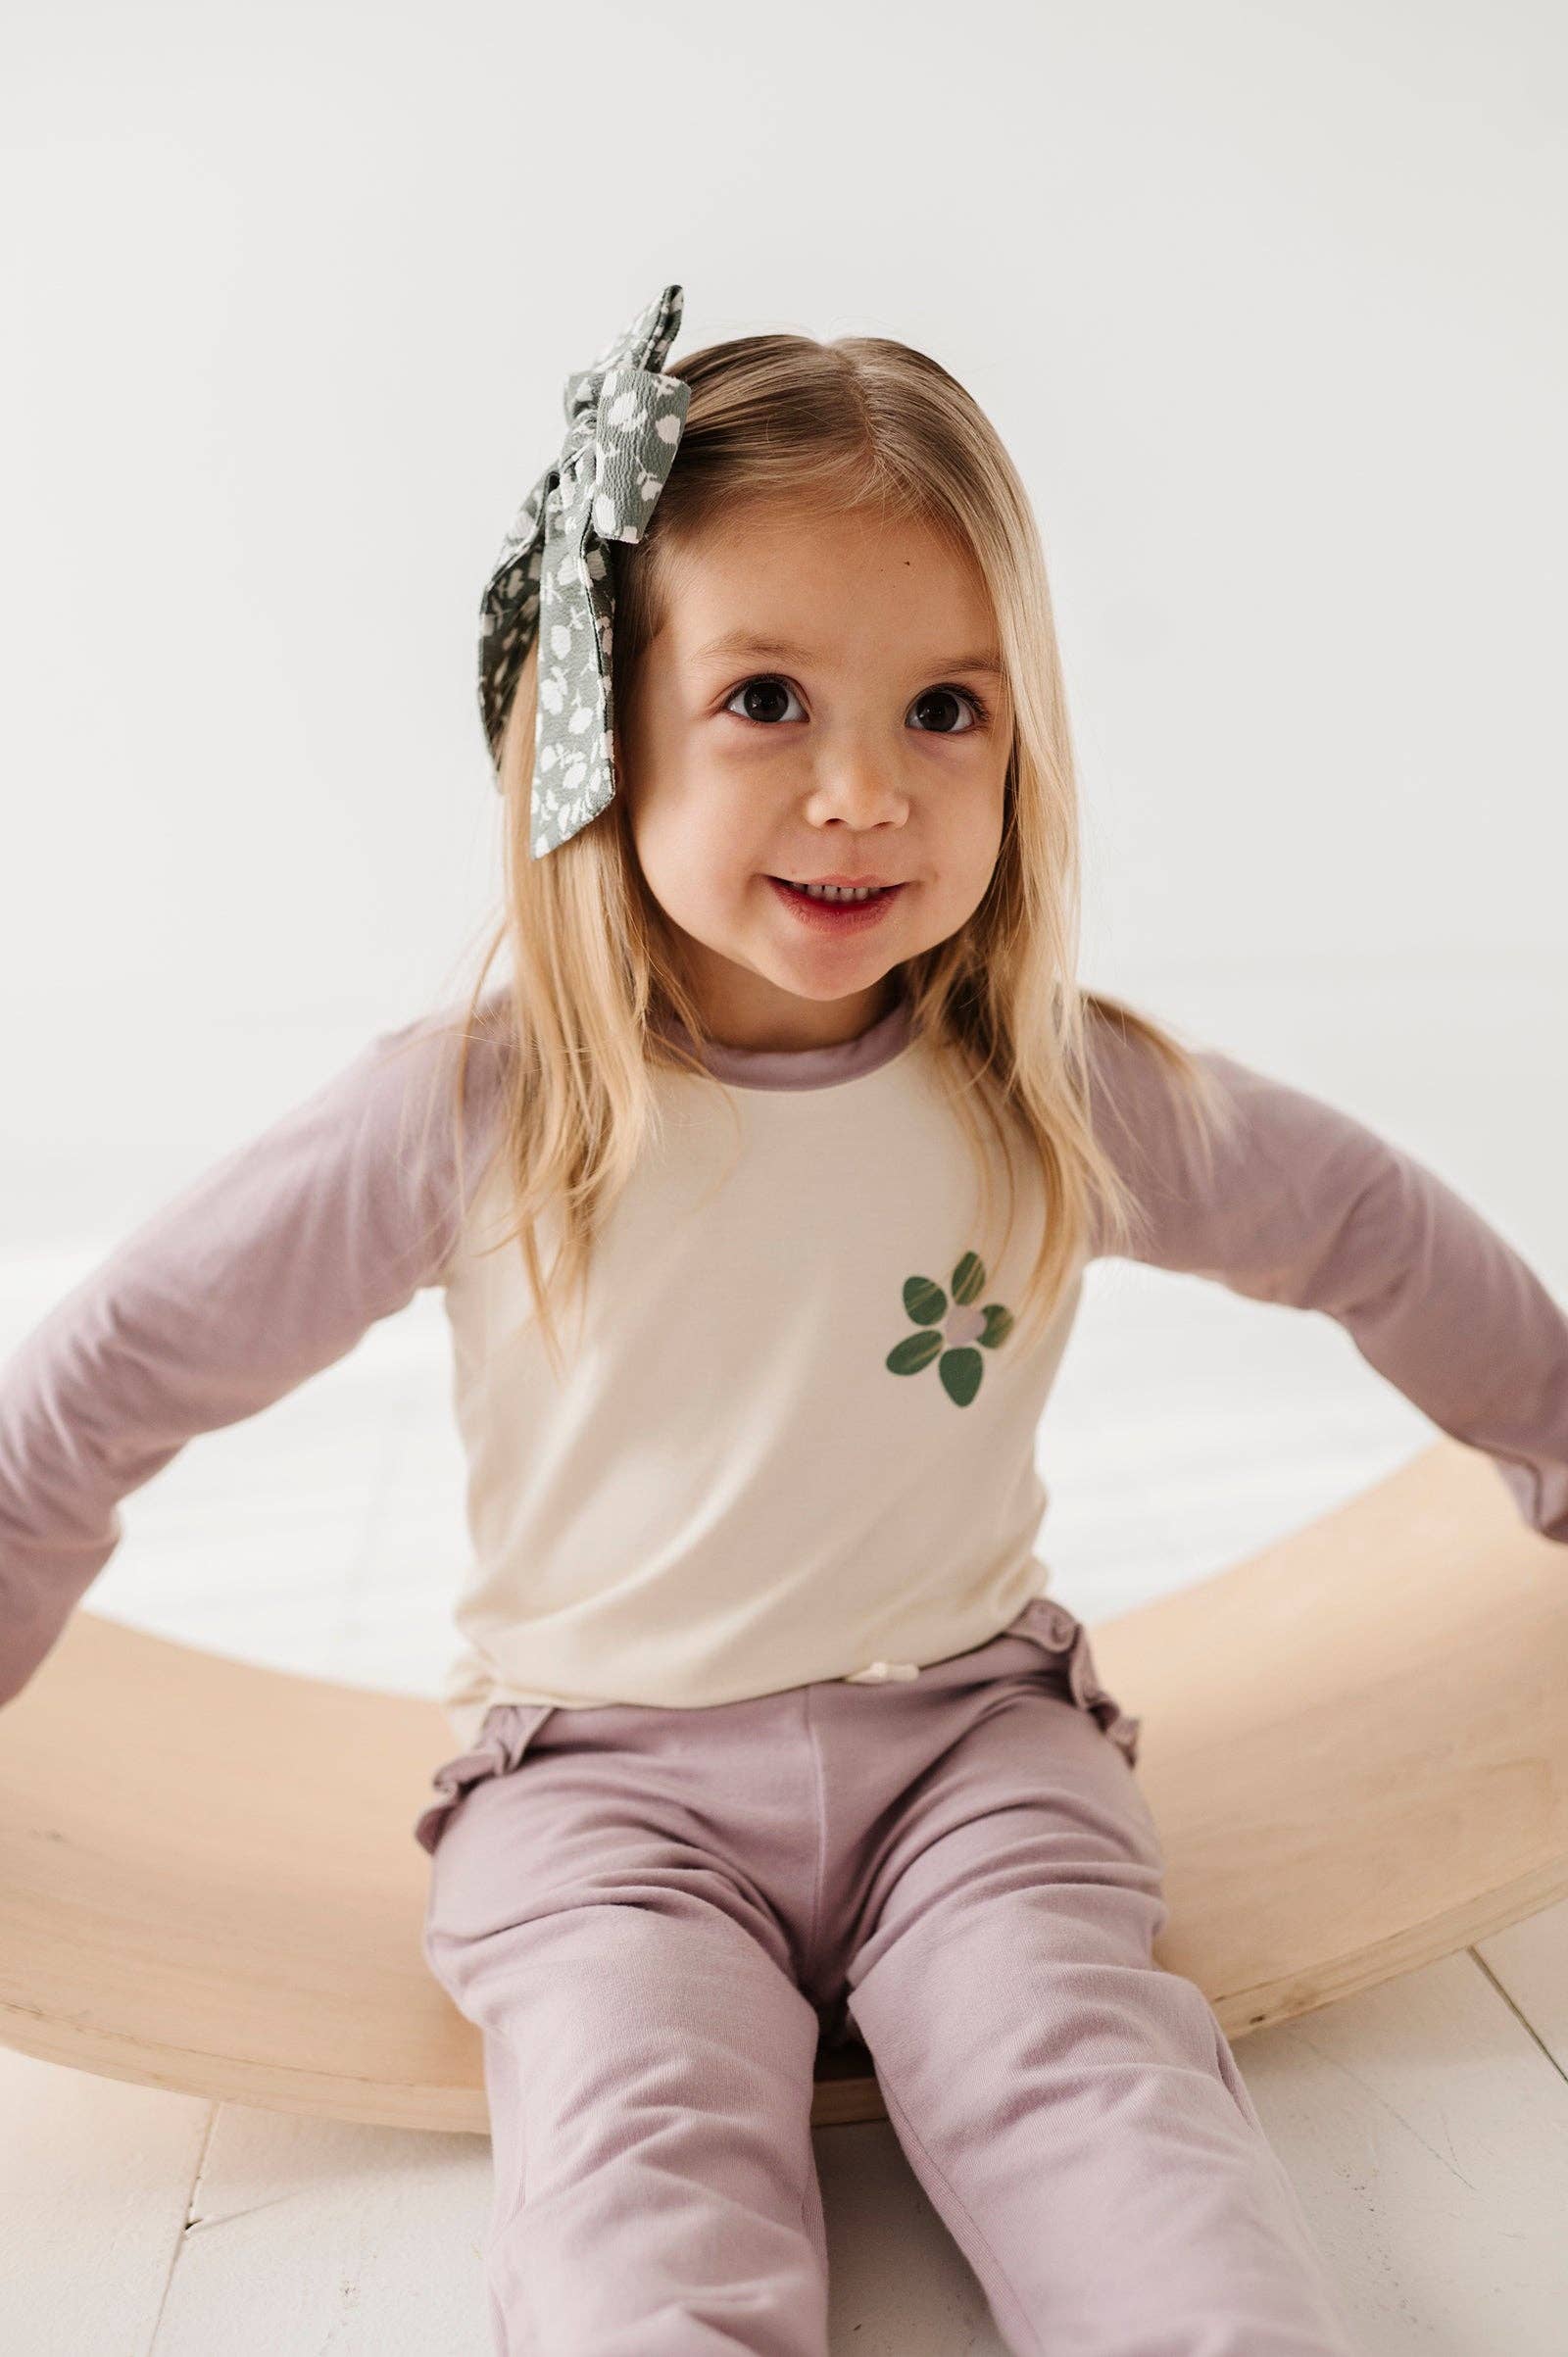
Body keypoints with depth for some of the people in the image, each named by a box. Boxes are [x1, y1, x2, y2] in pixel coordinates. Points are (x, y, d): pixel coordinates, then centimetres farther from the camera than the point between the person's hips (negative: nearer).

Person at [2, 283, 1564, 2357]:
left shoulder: (1068, 1099, -7)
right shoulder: (478, 1115, -13)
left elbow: (1377, 1238, 11)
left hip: (972, 1732, 2)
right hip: (600, 1771, -1)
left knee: (1089, 2081, -22)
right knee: (645, 2173, -24)